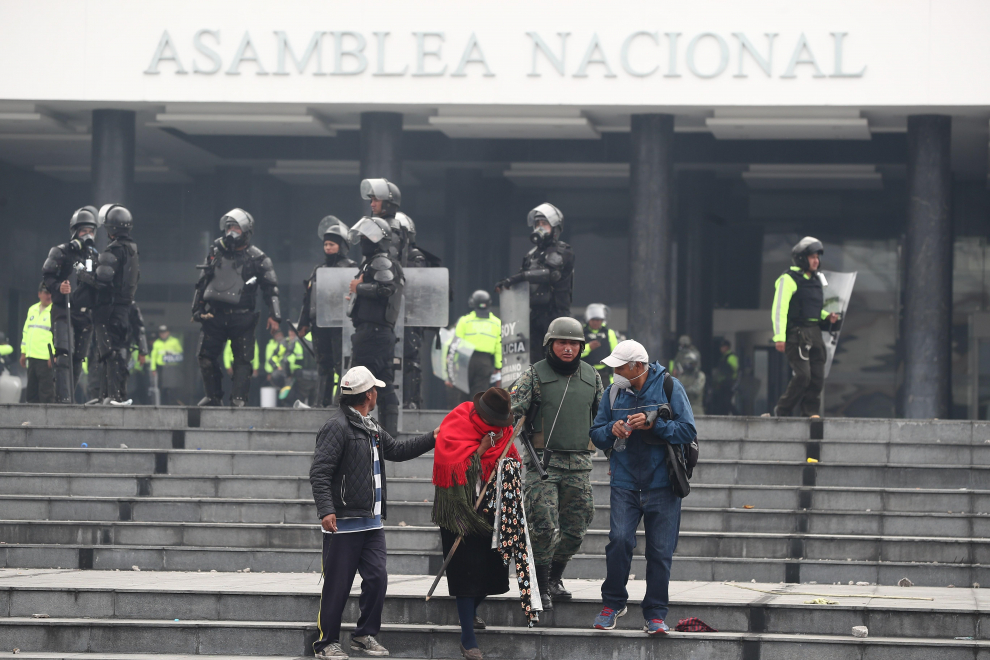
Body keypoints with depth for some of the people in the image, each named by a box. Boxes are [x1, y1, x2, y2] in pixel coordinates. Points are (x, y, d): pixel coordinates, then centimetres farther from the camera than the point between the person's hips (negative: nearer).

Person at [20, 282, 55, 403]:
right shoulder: (32, 310, 18)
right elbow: (26, 332, 23)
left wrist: (53, 355, -17)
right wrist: (23, 352, 19)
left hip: (47, 358, -7)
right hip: (32, 356, 7)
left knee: (46, 391, -9)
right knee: (31, 390, 10)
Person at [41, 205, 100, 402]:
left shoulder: (96, 257, 17)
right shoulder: (61, 252, 1)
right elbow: (46, 275, -4)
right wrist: (58, 287, -22)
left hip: (86, 314, 6)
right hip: (64, 312, -6)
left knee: (78, 359, 6)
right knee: (65, 354, -18)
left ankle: (70, 397, 12)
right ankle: (63, 397, -25)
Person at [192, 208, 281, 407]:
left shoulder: (256, 258, -1)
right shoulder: (216, 251, 10)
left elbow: (271, 288, -1)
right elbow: (203, 283, 18)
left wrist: (274, 316, -10)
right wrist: (197, 309, 16)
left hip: (241, 318, -4)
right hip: (215, 314, 4)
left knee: (242, 359, -5)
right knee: (206, 357, 4)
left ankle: (239, 398, -3)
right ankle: (213, 396, 14)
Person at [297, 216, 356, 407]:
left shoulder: (350, 268, 1)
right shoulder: (318, 270, 20)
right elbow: (308, 298, 21)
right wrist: (303, 323, 16)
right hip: (319, 324, 6)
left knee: (341, 365, -11)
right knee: (324, 366, 9)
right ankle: (322, 403, 12)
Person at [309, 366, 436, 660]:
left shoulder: (371, 428, 17)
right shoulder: (337, 426, -12)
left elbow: (397, 450, 30)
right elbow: (319, 472, -18)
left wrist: (432, 438, 26)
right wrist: (326, 510, -26)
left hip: (372, 522, 9)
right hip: (344, 524, -9)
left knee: (377, 578, 5)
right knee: (337, 584, -3)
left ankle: (365, 635, 18)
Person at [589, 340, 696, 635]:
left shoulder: (669, 388, -3)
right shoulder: (613, 392, 7)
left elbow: (688, 431, -6)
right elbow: (596, 435, 13)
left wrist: (653, 424, -18)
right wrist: (612, 430, -9)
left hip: (662, 483, -2)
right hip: (625, 483, 2)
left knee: (660, 550, -1)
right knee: (619, 539, -15)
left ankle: (655, 613, 10)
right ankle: (613, 602, 3)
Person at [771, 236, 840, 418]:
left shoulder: (816, 280, 20)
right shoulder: (788, 279, -6)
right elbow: (779, 309, -12)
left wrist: (828, 317, 10)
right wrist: (779, 336, -20)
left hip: (814, 333, 8)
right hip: (796, 333, -8)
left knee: (817, 377, 1)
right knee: (803, 375, -15)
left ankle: (811, 413, 7)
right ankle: (781, 411, -4)